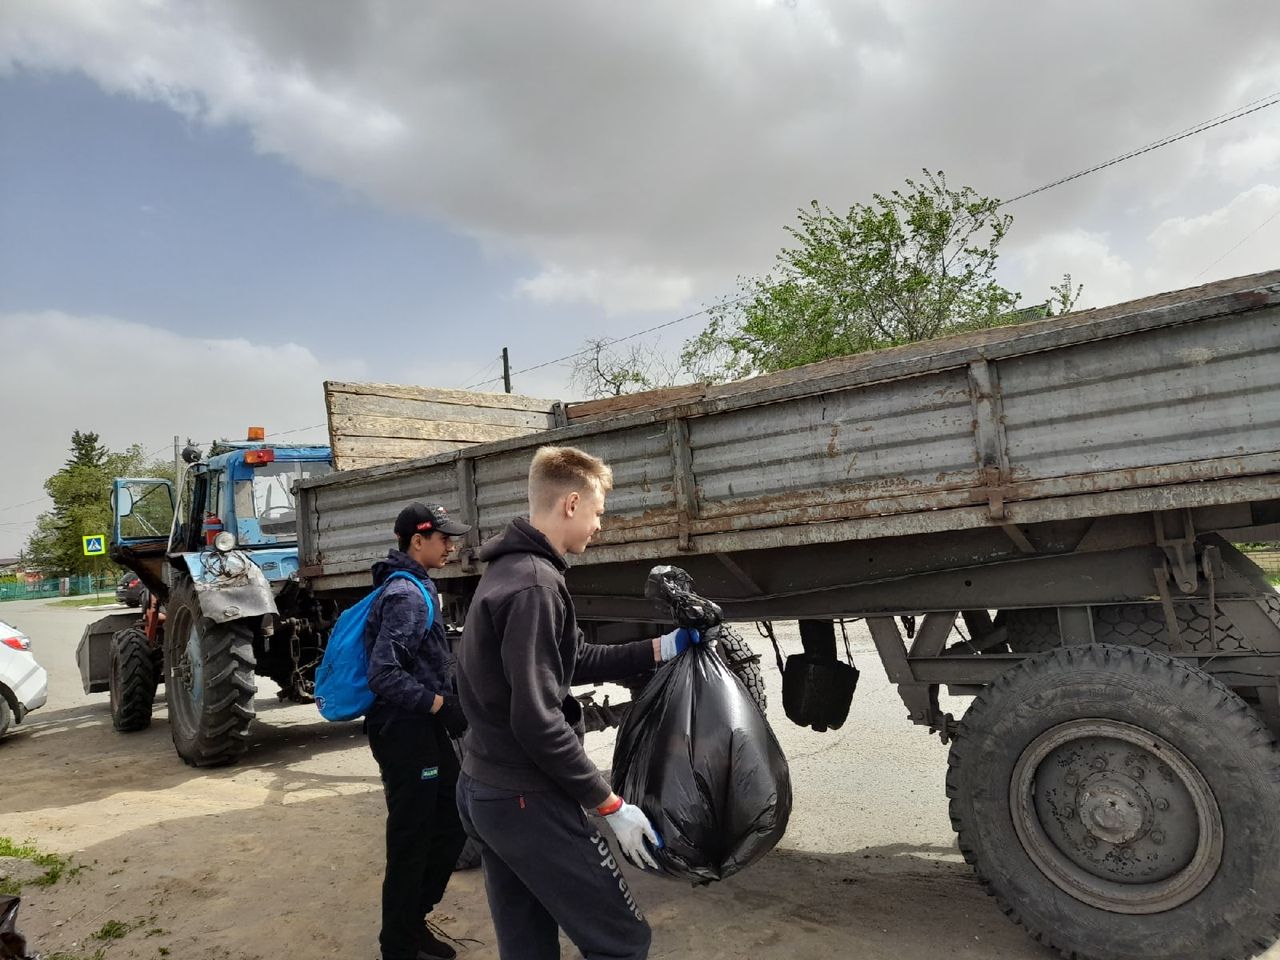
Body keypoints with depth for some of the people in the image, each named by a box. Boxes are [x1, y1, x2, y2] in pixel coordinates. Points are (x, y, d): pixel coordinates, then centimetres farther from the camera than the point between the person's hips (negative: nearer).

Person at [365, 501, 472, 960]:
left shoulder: (415, 587, 12)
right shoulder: (405, 594, -19)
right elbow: (384, 675, -27)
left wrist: (446, 699, 16)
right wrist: (442, 705, -23)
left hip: (423, 729, 10)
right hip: (405, 732, -10)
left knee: (453, 820, 17)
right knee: (411, 840, 3)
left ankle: (412, 919, 32)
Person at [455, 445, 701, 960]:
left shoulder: (508, 570, 10)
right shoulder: (534, 584, -22)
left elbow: (577, 661, 15)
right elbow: (539, 723, -25)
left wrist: (661, 648, 14)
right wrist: (611, 805, -17)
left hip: (484, 789, 10)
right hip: (526, 799, -10)